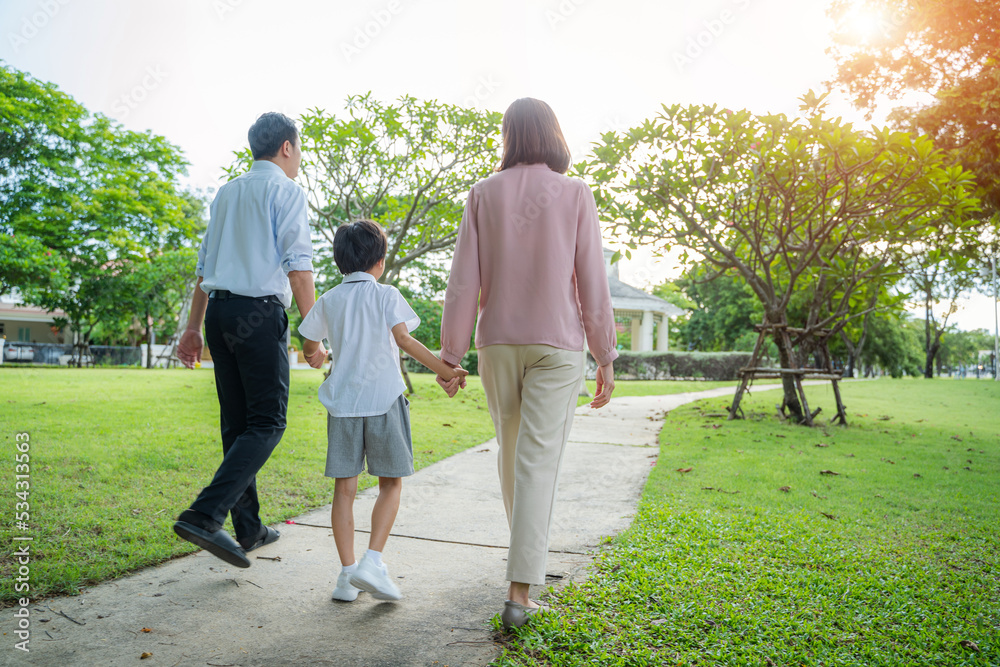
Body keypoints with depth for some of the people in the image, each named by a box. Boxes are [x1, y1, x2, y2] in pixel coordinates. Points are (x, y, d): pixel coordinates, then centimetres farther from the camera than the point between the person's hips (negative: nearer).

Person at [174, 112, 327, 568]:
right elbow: (297, 266, -10)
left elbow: (205, 265, 21)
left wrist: (194, 326, 23)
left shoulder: (226, 193, 21)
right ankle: (204, 515, -16)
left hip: (219, 311, 8)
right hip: (260, 312, -7)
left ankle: (249, 529, 16)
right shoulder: (286, 190, -1)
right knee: (267, 423, -4)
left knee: (236, 423, 10)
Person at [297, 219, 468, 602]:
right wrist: (444, 370, -15)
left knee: (344, 487, 7)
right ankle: (372, 562, -6)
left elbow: (309, 346, 20)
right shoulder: (386, 295, -1)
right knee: (391, 484, 7)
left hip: (342, 402, 4)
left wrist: (318, 353, 43)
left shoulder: (328, 301, 10)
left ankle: (347, 574, 9)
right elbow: (403, 338, -15)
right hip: (383, 400, -3)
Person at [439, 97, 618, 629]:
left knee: (511, 450, 19)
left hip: (498, 342, 3)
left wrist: (450, 352, 5)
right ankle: (520, 590, -3)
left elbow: (464, 281, -2)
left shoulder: (484, 193, 1)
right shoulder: (575, 194, -3)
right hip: (557, 344, -2)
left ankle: (525, 547, 40)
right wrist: (605, 357, 3)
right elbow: (592, 283, -4)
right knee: (538, 460, -2)